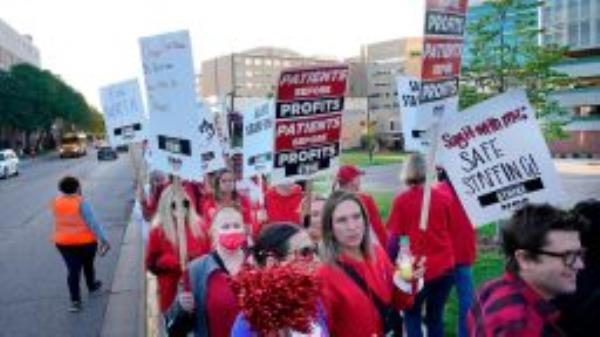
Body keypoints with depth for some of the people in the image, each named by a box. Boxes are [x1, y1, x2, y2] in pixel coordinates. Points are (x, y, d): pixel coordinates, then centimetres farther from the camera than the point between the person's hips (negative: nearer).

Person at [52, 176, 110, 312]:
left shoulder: (56, 202, -3)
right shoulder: (81, 202, -19)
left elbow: (60, 221, 8)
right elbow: (93, 223, -22)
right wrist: (104, 239, -20)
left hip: (64, 242, 3)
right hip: (85, 241, -3)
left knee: (73, 269, 3)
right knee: (88, 265, 20)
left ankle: (75, 300, -3)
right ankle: (91, 286, 42)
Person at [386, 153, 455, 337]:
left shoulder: (401, 200, -8)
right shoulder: (442, 198, 1)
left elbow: (394, 239, -6)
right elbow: (450, 232, 11)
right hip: (444, 267, 3)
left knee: (412, 316, 14)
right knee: (435, 317, 17)